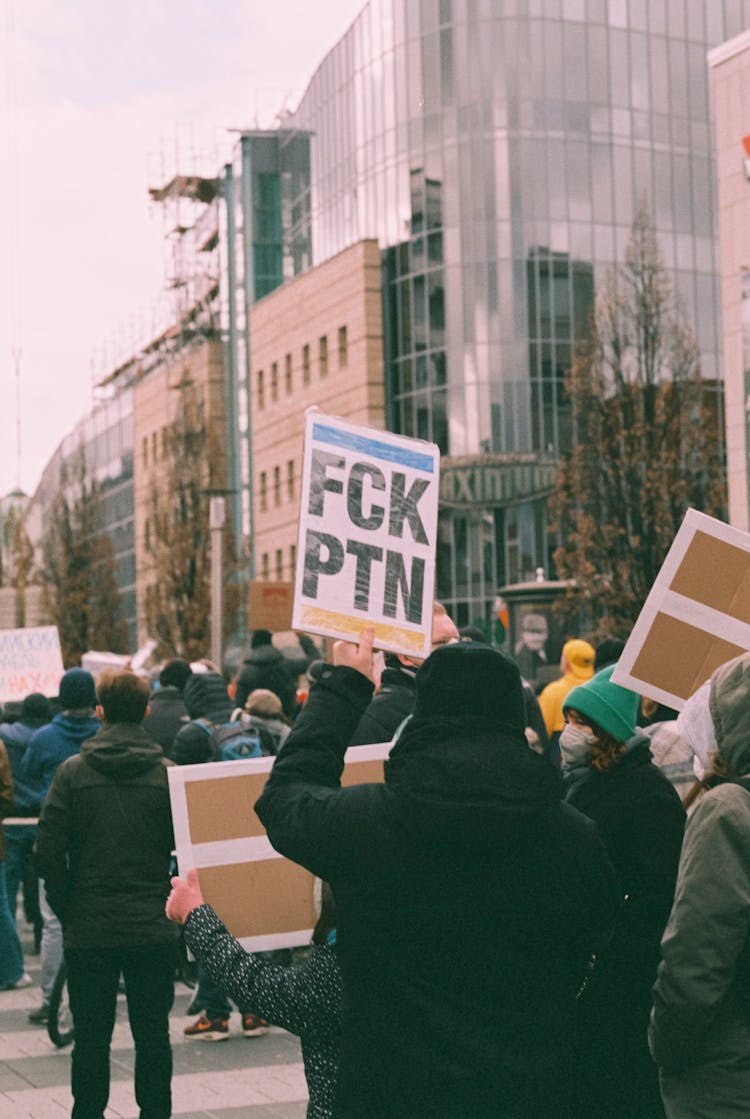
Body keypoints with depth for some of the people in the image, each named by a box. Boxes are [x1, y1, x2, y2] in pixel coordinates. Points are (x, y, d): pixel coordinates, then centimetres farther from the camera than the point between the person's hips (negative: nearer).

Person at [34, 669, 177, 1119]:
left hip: (89, 930, 0)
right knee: (153, 1034, 11)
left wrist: (66, 908, 5)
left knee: (92, 1036, 9)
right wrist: (168, 902, 8)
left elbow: (48, 850, -7)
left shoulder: (73, 771, -5)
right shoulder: (168, 773, -5)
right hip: (155, 930, 0)